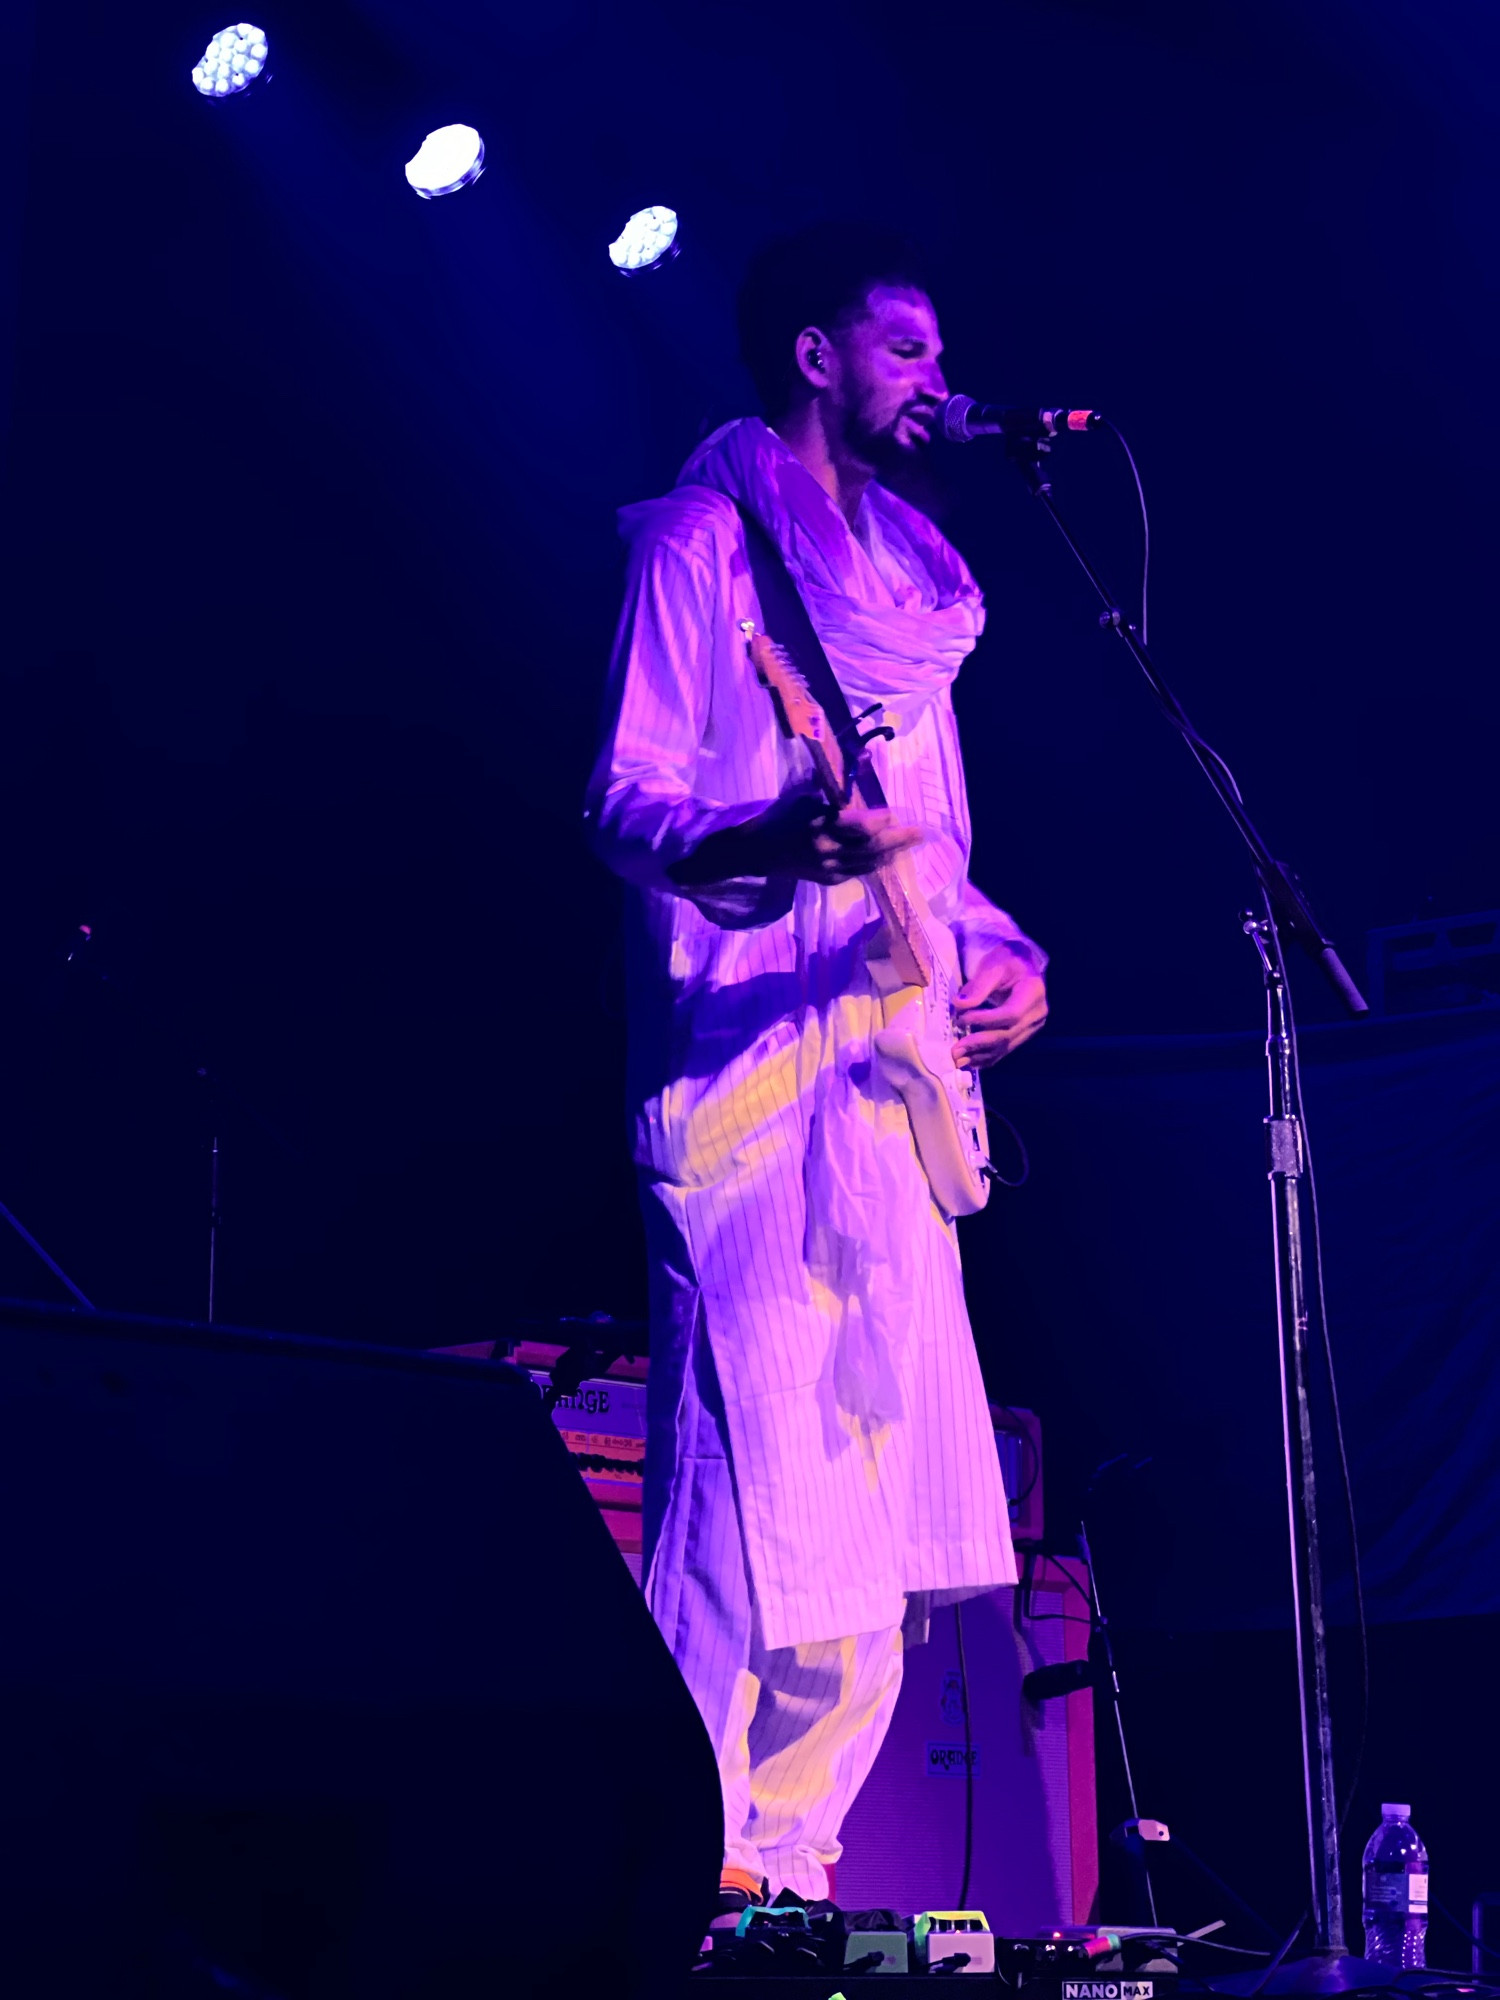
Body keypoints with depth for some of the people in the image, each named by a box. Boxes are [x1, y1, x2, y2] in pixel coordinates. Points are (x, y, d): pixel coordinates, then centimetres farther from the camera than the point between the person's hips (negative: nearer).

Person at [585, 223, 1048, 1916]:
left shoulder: (910, 578, 23)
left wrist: (998, 949, 7)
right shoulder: (701, 541, -1)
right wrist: (771, 842, -30)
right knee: (756, 1478, -14)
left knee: (882, 1504, 7)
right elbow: (624, 798, -10)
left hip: (894, 1089, 9)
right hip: (749, 1067, -8)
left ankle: (786, 1862, 15)